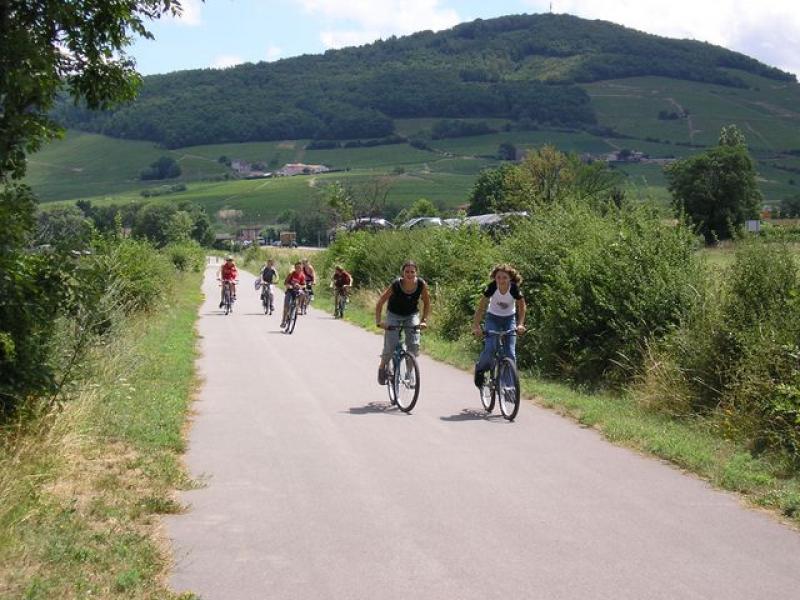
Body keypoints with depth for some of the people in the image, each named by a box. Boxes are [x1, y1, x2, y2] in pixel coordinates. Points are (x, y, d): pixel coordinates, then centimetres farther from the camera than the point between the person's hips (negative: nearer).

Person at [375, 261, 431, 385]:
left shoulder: (421, 284, -20)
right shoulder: (396, 285, -26)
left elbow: (427, 303, -6)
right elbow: (380, 303, -20)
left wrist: (424, 320, -17)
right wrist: (378, 321, -30)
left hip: (411, 315, 2)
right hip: (394, 315, -2)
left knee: (414, 345, -17)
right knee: (390, 347, -11)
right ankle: (382, 368, 17)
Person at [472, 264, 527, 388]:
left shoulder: (515, 289, -24)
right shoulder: (491, 287, -25)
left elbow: (521, 307, -11)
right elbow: (481, 307, -23)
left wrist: (520, 324, -26)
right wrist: (476, 325, -34)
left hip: (509, 319, 1)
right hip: (493, 318, -1)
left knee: (510, 352, -10)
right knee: (489, 349, -16)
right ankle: (480, 370, 13)